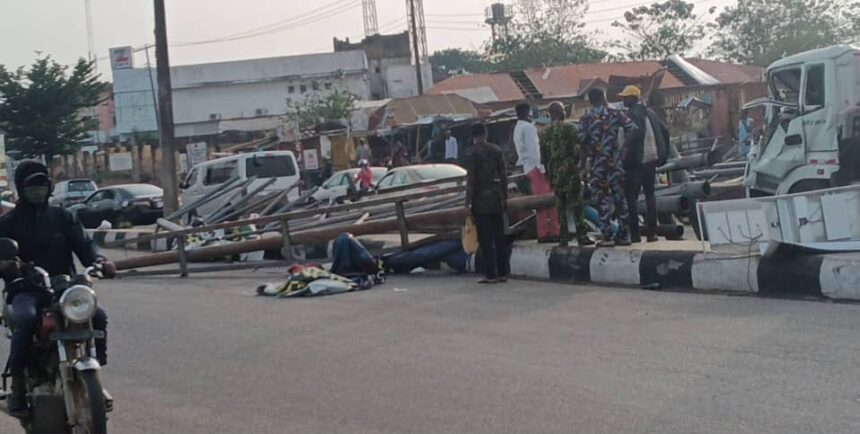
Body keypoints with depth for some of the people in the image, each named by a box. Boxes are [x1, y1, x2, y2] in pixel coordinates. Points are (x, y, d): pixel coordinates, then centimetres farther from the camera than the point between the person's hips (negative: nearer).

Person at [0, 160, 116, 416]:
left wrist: (98, 261, -18)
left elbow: (83, 243, 4)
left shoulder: (62, 217, 16)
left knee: (97, 316, -23)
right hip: (26, 290, -2)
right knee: (26, 320, -36)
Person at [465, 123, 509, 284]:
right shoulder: (496, 149, 5)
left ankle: (491, 274, -3)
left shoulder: (473, 152, -9)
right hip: (496, 198, 5)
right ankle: (503, 272, 11)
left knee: (485, 240, -2)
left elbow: (471, 179, -11)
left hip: (481, 200, -5)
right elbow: (503, 175, 7)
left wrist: (468, 202, -8)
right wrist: (504, 197, 14)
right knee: (500, 237, 9)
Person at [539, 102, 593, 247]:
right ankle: (582, 236, -4)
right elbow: (577, 149, -10)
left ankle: (563, 238, 9)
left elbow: (543, 154, 9)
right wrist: (575, 163, 7)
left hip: (555, 174, 4)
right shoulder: (569, 129, -7)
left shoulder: (544, 133, 7)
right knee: (576, 204, -1)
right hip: (570, 171, -4)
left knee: (560, 206, 9)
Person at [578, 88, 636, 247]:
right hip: (614, 161, 2)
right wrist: (624, 147, 0)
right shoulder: (615, 114, 2)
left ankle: (607, 237, 0)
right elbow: (631, 128, -8)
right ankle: (624, 235, 12)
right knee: (619, 197, 11)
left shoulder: (585, 119, -3)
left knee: (602, 200, 2)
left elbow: (582, 141, -9)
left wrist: (590, 152, 8)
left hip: (597, 164, -2)